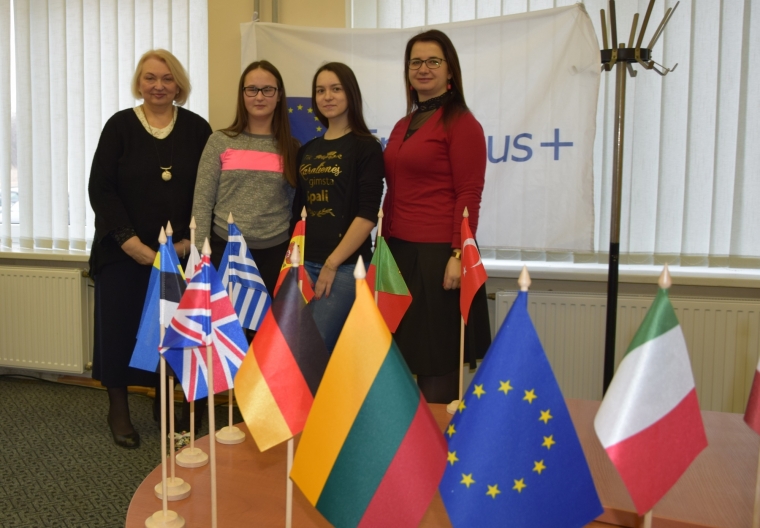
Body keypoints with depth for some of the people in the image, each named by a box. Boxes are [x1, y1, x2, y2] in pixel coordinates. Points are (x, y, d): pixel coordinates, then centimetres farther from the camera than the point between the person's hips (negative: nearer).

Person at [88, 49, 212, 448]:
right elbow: (100, 188, -3)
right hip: (123, 252, 0)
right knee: (119, 327, 4)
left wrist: (190, 239, -8)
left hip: (181, 253, 1)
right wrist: (129, 240, -13)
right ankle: (118, 410, 22)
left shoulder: (197, 129, 4)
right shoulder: (120, 126, 1)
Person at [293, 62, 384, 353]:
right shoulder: (307, 150, 14)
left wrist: (332, 263, -13)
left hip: (346, 265, -6)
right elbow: (298, 208, 17)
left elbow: (367, 214, -12)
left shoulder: (366, 147, -3)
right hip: (306, 263, 6)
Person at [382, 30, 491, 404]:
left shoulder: (460, 122, -5)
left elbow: (469, 196, -11)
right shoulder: (403, 126, 16)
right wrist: (385, 245, 15)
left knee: (437, 360, 2)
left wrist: (457, 254, -18)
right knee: (402, 355, 11)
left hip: (438, 253, -7)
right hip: (399, 251, 7)